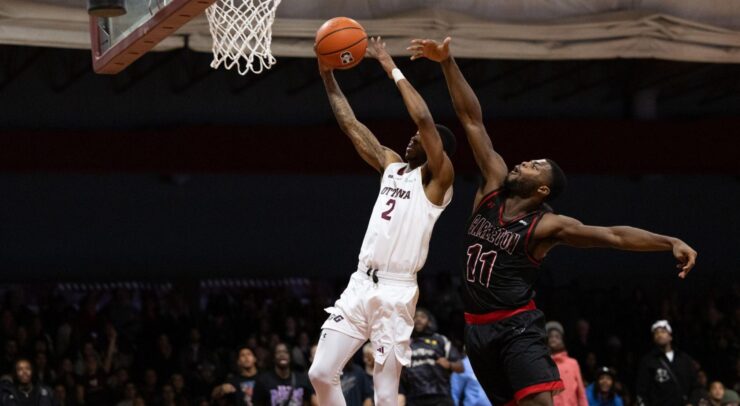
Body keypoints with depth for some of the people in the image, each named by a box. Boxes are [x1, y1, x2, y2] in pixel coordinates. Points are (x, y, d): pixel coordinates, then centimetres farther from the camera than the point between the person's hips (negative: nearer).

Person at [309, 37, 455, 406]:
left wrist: (392, 68, -10)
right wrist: (328, 77, 12)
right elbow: (351, 126, 19)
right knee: (321, 373, 1)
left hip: (396, 292, -7)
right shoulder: (392, 166, 18)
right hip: (360, 284, 7)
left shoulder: (438, 178, -3)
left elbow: (424, 119, -16)